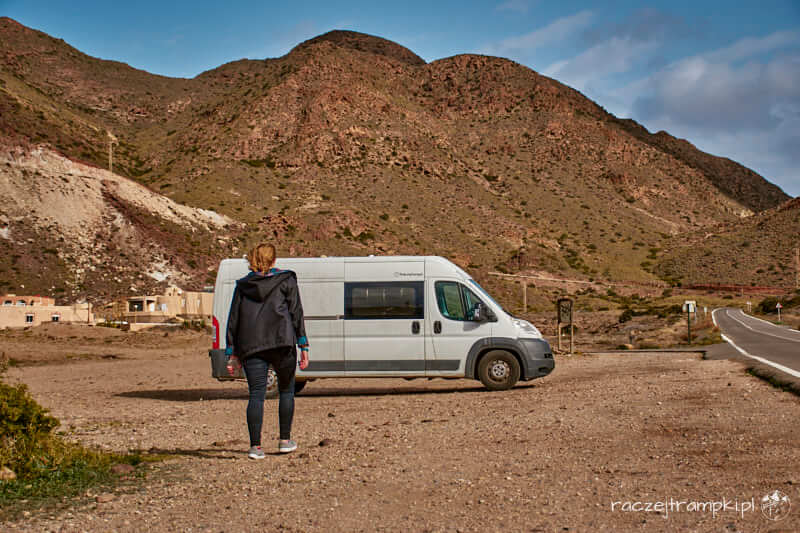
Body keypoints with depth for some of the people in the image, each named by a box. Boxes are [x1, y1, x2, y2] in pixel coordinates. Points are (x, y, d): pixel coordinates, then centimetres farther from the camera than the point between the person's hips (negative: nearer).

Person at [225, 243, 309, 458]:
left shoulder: (243, 285, 15)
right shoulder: (286, 280, 8)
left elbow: (233, 319, 12)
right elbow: (296, 313, 1)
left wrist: (231, 352, 14)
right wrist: (303, 346, 0)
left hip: (250, 345, 2)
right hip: (281, 342, -2)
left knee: (256, 394, 1)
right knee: (286, 390, 14)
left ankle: (255, 446, -5)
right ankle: (285, 441, 18)